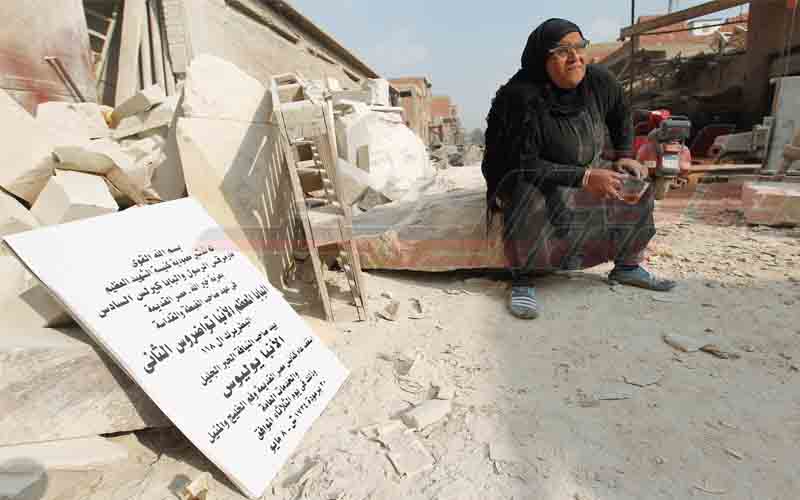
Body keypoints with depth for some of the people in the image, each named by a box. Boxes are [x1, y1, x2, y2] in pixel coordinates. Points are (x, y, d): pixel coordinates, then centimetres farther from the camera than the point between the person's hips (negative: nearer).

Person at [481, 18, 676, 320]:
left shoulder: (599, 81, -8)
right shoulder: (521, 98, -28)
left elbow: (621, 115, 15)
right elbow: (524, 164, -30)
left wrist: (624, 156, 3)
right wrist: (585, 178, -34)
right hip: (526, 178, -6)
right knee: (532, 203, -38)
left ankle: (627, 267, 11)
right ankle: (523, 279, -20)